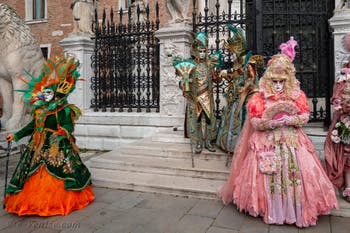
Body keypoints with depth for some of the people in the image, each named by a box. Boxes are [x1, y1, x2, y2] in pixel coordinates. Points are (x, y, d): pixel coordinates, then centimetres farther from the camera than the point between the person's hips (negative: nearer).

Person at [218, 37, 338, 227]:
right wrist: (272, 122, -21)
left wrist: (291, 120, -15)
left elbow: (305, 116, 3)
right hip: (268, 142, -2)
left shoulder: (297, 95, 2)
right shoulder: (260, 98, -6)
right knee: (270, 176, 3)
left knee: (296, 173, 0)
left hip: (292, 140, 2)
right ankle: (271, 211, 20)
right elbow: (255, 122, -8)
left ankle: (296, 211, 18)